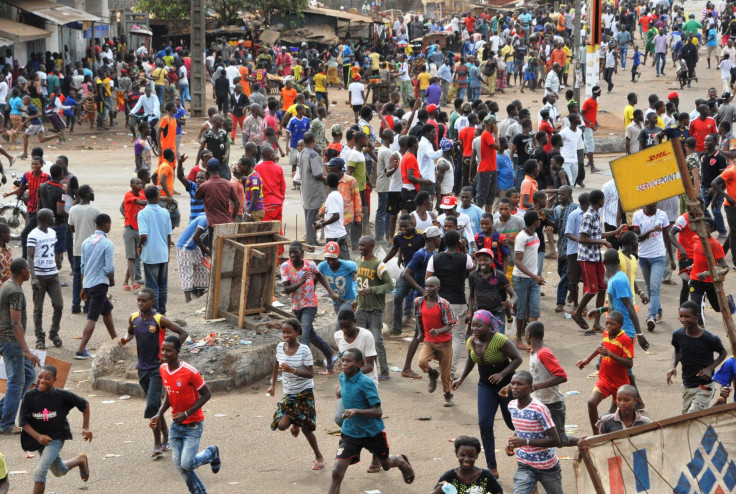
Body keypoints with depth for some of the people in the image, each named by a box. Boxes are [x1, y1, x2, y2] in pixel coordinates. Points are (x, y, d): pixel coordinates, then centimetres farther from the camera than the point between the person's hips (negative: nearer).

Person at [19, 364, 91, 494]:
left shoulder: (62, 395, -16)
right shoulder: (29, 396, -14)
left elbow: (85, 404, -2)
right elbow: (23, 421, -11)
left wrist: (85, 428, -2)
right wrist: (38, 436, -23)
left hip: (56, 438, -4)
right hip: (39, 438, 4)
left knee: (40, 471, -19)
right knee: (59, 471, 23)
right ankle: (80, 460, 52)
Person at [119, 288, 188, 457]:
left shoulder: (159, 320, -13)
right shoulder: (133, 318, 2)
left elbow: (183, 333, -8)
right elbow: (131, 332, 23)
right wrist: (125, 339, 0)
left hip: (157, 368, -6)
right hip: (142, 367, 6)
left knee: (152, 405, -13)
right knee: (155, 405, 15)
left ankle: (157, 443, -3)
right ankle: (166, 438, 30)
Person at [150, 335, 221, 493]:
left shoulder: (189, 372, -23)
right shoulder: (163, 369, -2)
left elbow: (206, 394, -15)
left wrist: (186, 414, -21)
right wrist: (159, 415, -1)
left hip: (193, 425, -6)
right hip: (176, 425, 6)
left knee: (186, 464, -11)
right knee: (179, 465, 3)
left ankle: (212, 453, 19)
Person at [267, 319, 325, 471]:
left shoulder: (304, 350, -16)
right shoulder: (280, 347, -2)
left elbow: (310, 374, -18)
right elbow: (277, 364, 18)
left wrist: (292, 370, -31)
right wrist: (273, 384, 18)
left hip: (305, 392, -4)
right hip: (289, 393, 4)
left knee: (306, 427, -2)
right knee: (281, 425, -13)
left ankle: (319, 457, 18)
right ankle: (295, 423, 25)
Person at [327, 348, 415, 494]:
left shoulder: (366, 383, -24)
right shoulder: (342, 378, -4)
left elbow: (378, 412, -27)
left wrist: (356, 411, -39)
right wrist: (341, 390, 4)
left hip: (372, 432, -4)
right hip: (350, 432, 4)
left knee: (386, 464, 24)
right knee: (337, 473, -13)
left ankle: (402, 461, 60)